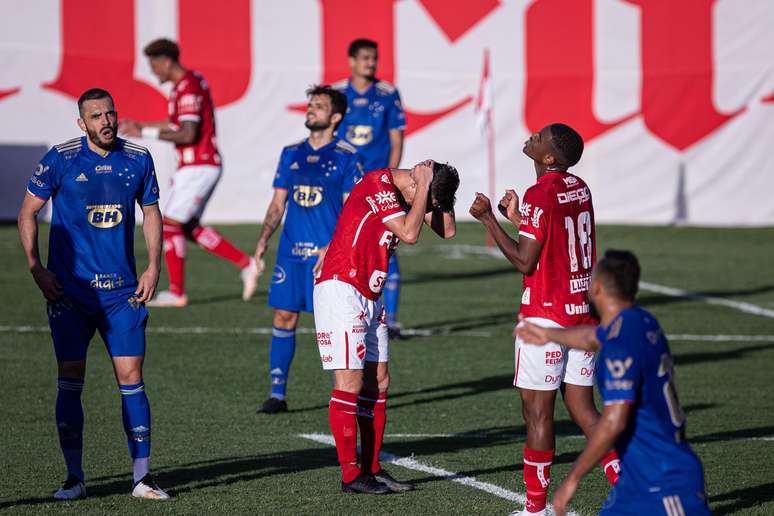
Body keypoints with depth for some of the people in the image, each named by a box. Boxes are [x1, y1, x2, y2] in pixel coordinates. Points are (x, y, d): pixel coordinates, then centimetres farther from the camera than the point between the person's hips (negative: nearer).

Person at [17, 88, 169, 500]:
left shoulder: (138, 159, 5)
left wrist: (153, 267, 8)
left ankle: (142, 477, 1)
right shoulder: (60, 158, -3)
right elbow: (28, 212, 3)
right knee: (70, 381, -3)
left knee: (131, 377, -4)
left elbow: (151, 211, 17)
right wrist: (35, 267, -5)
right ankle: (74, 478, 5)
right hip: (69, 291, -2)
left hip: (123, 290, 2)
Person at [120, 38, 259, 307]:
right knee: (188, 227, 14)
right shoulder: (194, 80, 14)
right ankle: (246, 264, 13)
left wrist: (144, 133, -21)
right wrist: (139, 125, 19)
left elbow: (187, 134, -25)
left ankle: (176, 292, -2)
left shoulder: (188, 89, -18)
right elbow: (177, 124, 24)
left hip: (198, 167, -10)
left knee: (171, 224, -6)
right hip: (205, 165, 10)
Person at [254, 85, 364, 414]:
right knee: (283, 317, 2)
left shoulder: (346, 158, -2)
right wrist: (264, 239, 2)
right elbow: (278, 204, 16)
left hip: (328, 254, -4)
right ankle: (277, 394, 7)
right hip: (291, 251, 4)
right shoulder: (291, 154, 12)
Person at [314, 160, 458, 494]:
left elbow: (448, 230, 10)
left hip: (369, 297, 9)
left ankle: (372, 468, 13)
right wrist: (425, 186, -17)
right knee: (350, 380, -9)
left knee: (378, 380, 8)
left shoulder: (408, 193, 10)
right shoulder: (379, 184, -16)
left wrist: (438, 183, 0)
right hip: (340, 288, -9)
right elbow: (409, 234, -24)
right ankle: (350, 475, -7)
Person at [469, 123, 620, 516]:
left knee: (537, 410, 0)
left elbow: (525, 261, -15)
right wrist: (516, 218, 19)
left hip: (546, 314, -8)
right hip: (583, 310, 8)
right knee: (581, 406, 11)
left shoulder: (539, 196, -15)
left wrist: (489, 219, -11)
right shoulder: (579, 189, 9)